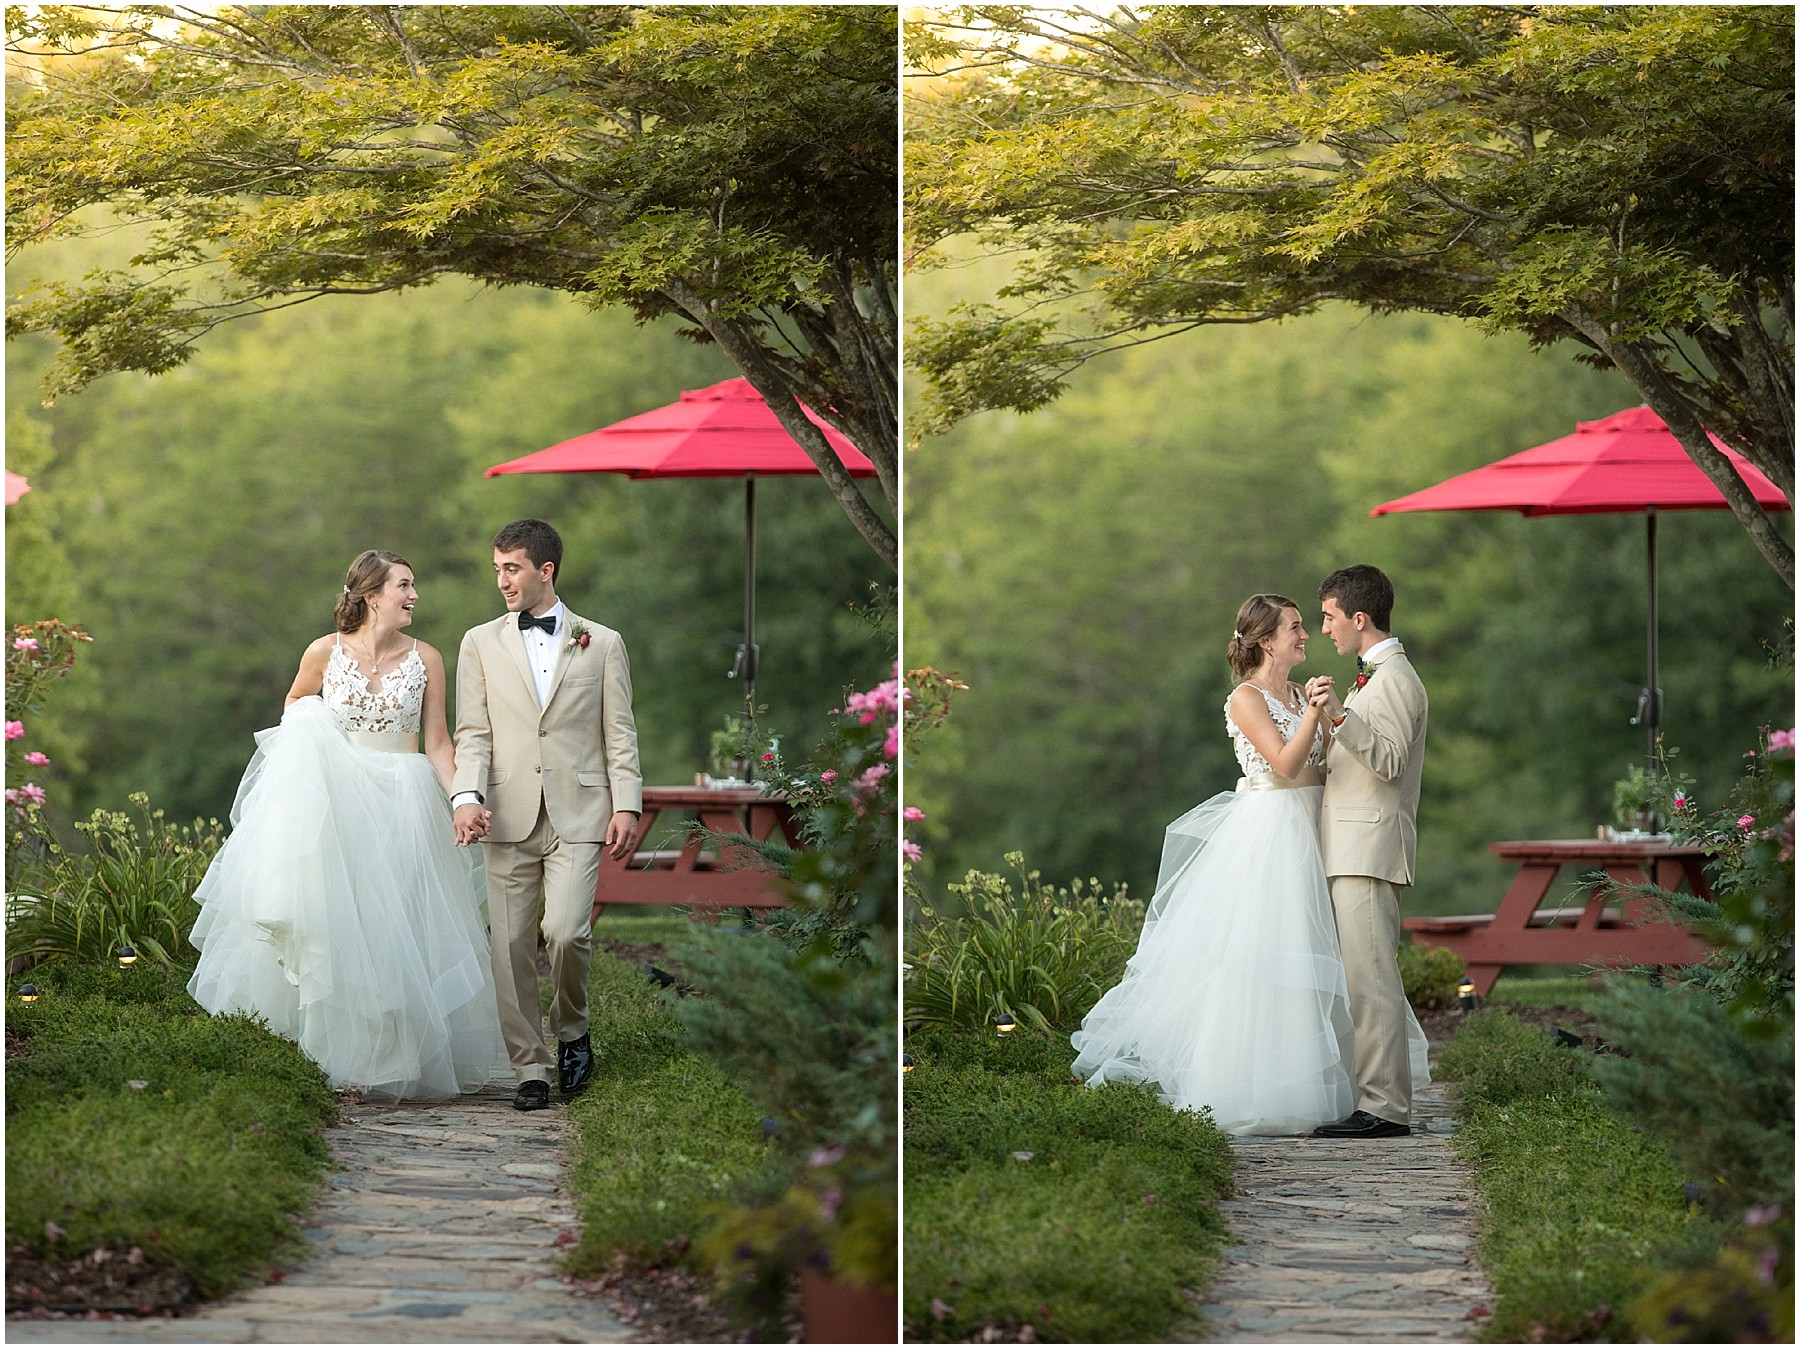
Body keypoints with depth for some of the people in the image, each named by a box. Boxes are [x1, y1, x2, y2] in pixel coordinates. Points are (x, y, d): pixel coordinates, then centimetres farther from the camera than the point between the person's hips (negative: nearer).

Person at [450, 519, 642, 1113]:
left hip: (578, 814, -2)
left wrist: (627, 805, -2)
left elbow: (620, 733, 8)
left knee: (565, 930, -17)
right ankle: (530, 1068, 7)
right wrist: (468, 796, -10)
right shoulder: (480, 644, 12)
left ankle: (572, 1030, 9)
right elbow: (472, 732, 6)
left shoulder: (601, 643, 9)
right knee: (511, 946, -1)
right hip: (509, 816, 2)